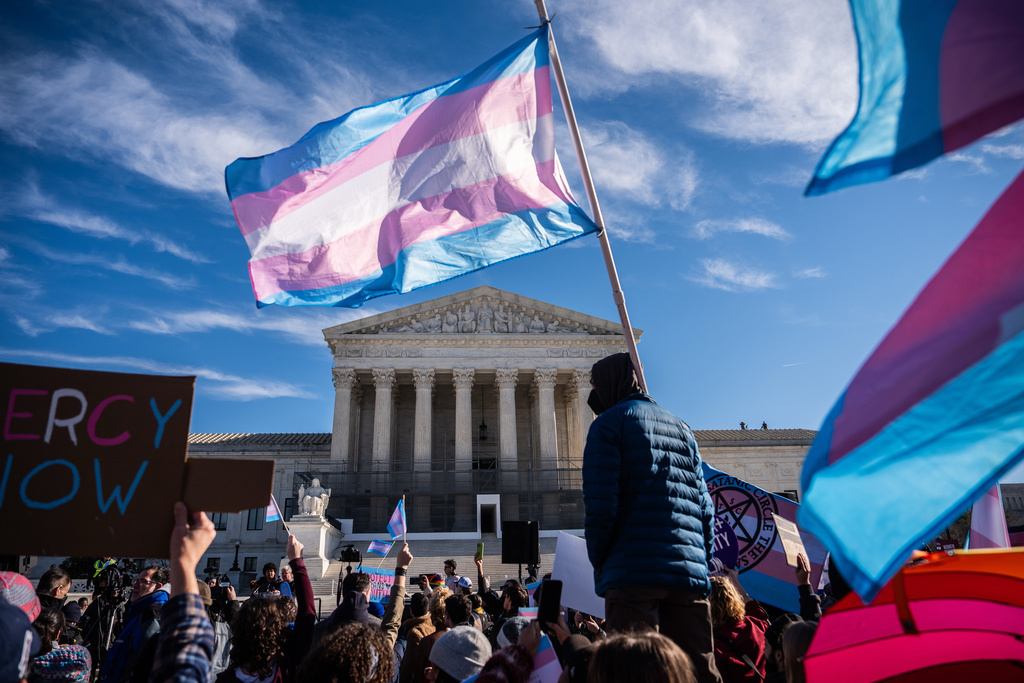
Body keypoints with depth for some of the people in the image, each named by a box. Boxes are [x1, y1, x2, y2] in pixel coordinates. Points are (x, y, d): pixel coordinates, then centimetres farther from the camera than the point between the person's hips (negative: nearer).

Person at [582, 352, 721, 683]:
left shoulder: (609, 422, 1)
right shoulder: (681, 427, 20)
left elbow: (600, 503, -9)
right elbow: (705, 507, 16)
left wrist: (600, 562, 2)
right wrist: (699, 561, 19)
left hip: (635, 572, -6)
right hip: (690, 574, 6)